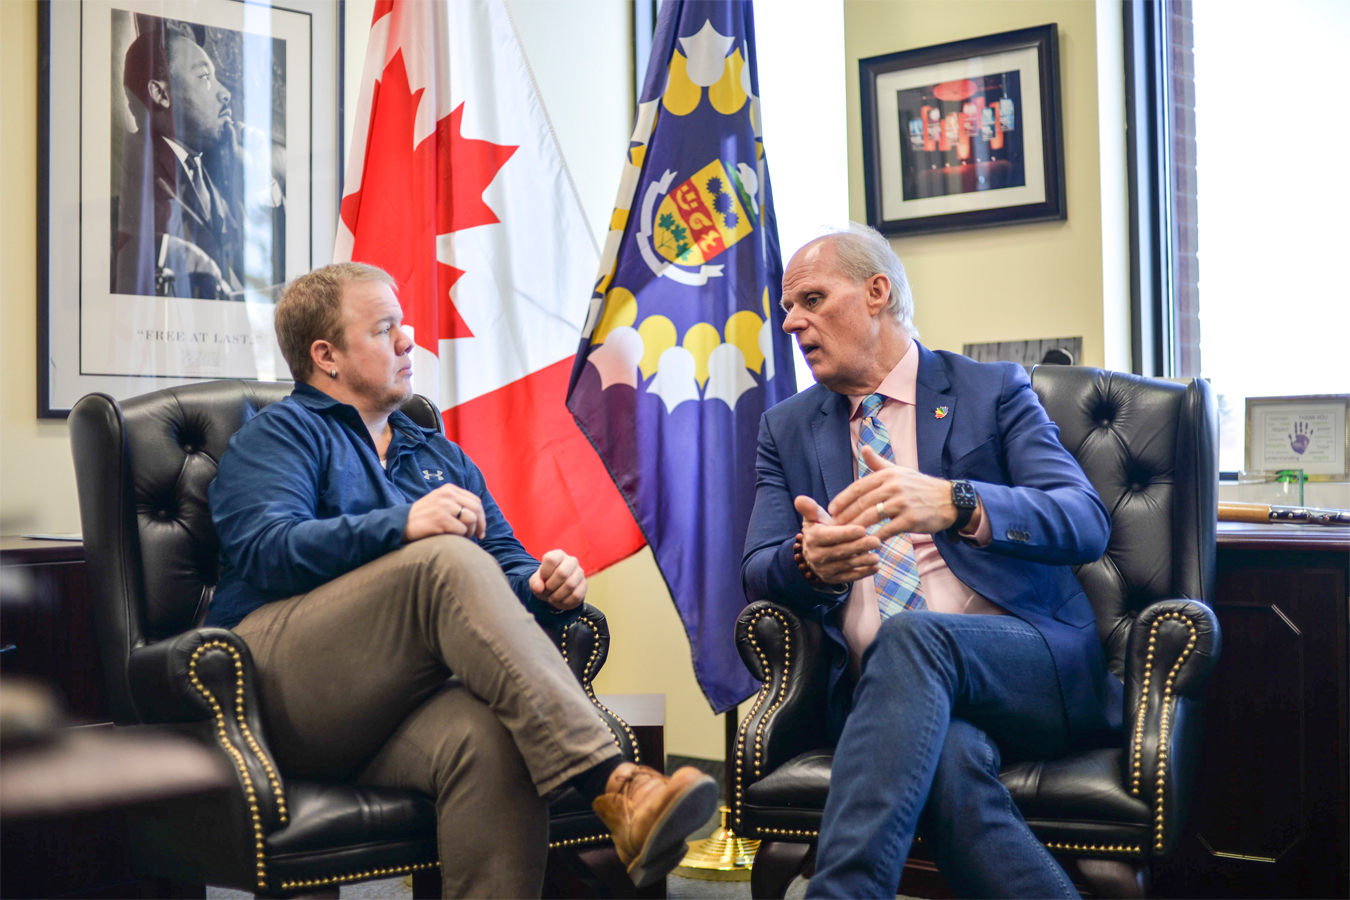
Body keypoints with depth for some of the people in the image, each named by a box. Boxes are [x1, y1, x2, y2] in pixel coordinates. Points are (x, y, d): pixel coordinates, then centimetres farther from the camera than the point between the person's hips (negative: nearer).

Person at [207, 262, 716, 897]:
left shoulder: (440, 457, 30)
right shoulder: (280, 434, 11)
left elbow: (506, 564, 24)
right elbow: (266, 548, -9)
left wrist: (542, 587, -3)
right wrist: (402, 526, -24)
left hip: (393, 701, 4)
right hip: (283, 684, -4)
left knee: (489, 738, -35)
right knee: (449, 560, -31)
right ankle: (610, 786, -43)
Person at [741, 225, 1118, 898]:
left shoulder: (993, 390, 9)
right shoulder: (787, 428, 20)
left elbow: (1087, 523, -5)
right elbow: (758, 572, 10)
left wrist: (953, 503, -26)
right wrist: (810, 562, -17)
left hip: (1030, 669, -1)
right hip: (885, 689, 2)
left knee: (912, 636, -36)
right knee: (950, 758, -36)